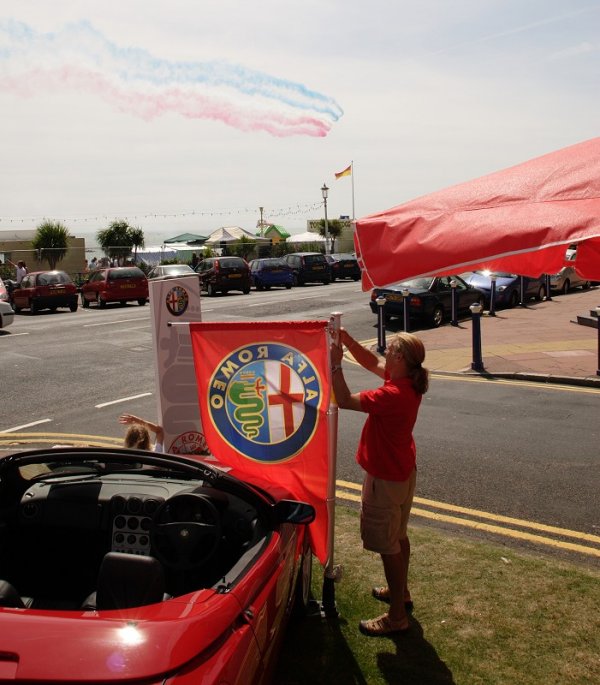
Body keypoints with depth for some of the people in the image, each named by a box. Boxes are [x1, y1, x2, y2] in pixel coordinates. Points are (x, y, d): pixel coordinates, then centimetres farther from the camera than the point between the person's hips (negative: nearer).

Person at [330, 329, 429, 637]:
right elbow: (372, 363, 9)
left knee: (388, 545, 2)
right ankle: (401, 591, 43)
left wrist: (335, 364, -22)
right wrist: (347, 340, -2)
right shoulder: (408, 383, -3)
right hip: (403, 471, 10)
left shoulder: (392, 395, -31)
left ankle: (397, 616, 13)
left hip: (386, 478, -10)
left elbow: (344, 400, -28)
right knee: (398, 536, 25)